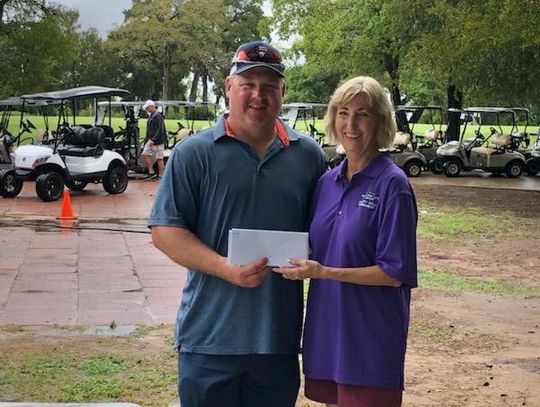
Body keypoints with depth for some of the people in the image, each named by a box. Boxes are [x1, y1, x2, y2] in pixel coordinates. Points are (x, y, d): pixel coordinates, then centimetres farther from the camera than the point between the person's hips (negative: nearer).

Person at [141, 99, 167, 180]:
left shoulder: (158, 116, -14)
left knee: (159, 158, -2)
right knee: (144, 154, 2)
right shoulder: (151, 116, 16)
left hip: (158, 141, -10)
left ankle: (160, 175, 4)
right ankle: (151, 172, 8)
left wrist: (154, 140, -26)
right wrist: (147, 140, 20)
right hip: (150, 141, 10)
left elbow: (160, 130, -21)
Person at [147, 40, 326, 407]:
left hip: (280, 334, 3)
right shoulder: (194, 153, -3)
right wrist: (227, 269, -18)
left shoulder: (308, 155, 7)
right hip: (210, 335, -3)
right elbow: (165, 230, -6)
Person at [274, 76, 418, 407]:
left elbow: (394, 273, -14)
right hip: (327, 329, 6)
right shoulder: (327, 181, 8)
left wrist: (323, 272, -20)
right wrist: (294, 258, -4)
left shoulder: (392, 184, -11)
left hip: (370, 338, -6)